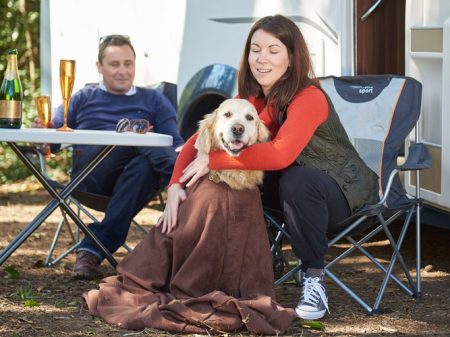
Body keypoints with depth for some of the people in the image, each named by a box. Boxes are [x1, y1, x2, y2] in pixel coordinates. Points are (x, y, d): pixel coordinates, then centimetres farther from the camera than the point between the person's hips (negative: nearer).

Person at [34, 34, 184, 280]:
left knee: (144, 166, -38)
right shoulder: (83, 99, 25)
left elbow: (175, 143, 13)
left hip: (136, 177, 1)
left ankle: (93, 248, -39)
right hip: (90, 179, -1)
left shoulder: (153, 100, 25)